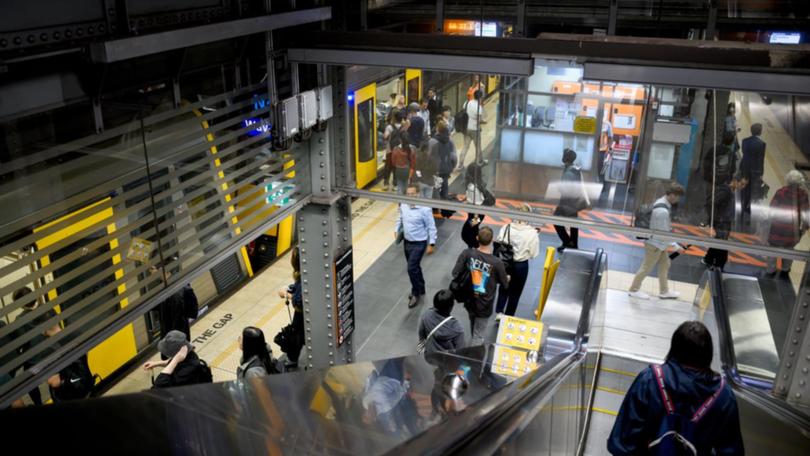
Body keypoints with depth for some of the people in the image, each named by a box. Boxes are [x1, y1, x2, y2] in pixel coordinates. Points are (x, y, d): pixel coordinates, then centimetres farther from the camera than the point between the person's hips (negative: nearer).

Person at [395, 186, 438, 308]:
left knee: (412, 268, -9)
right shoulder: (403, 205, -4)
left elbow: (431, 227, -15)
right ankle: (420, 290, 38)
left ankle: (416, 293, 11)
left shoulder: (425, 209, -22)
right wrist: (396, 229, 5)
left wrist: (431, 244, -15)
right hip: (407, 242, 7)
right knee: (415, 267, 19)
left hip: (419, 243, -6)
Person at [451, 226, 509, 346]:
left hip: (469, 300, 5)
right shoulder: (497, 262, -25)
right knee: (478, 334, 13)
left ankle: (476, 341, 58)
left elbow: (455, 274, -13)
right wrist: (507, 279, 15)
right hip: (484, 304, -4)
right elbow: (505, 285, -9)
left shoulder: (467, 253, -19)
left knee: (473, 325, 32)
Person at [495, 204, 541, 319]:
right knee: (515, 292, 18)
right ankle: (508, 316, 28)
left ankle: (499, 312, 15)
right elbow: (534, 253, -15)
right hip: (521, 265, -2)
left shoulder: (506, 227, -15)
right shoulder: (532, 233, -21)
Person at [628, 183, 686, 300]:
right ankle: (634, 289, 19)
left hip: (659, 242, 10)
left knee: (665, 265, 18)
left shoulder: (661, 202, 1)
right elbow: (664, 232, -24)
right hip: (655, 243, -10)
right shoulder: (662, 211, -30)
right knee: (647, 267, 4)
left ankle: (664, 291, 30)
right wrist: (675, 245, -17)